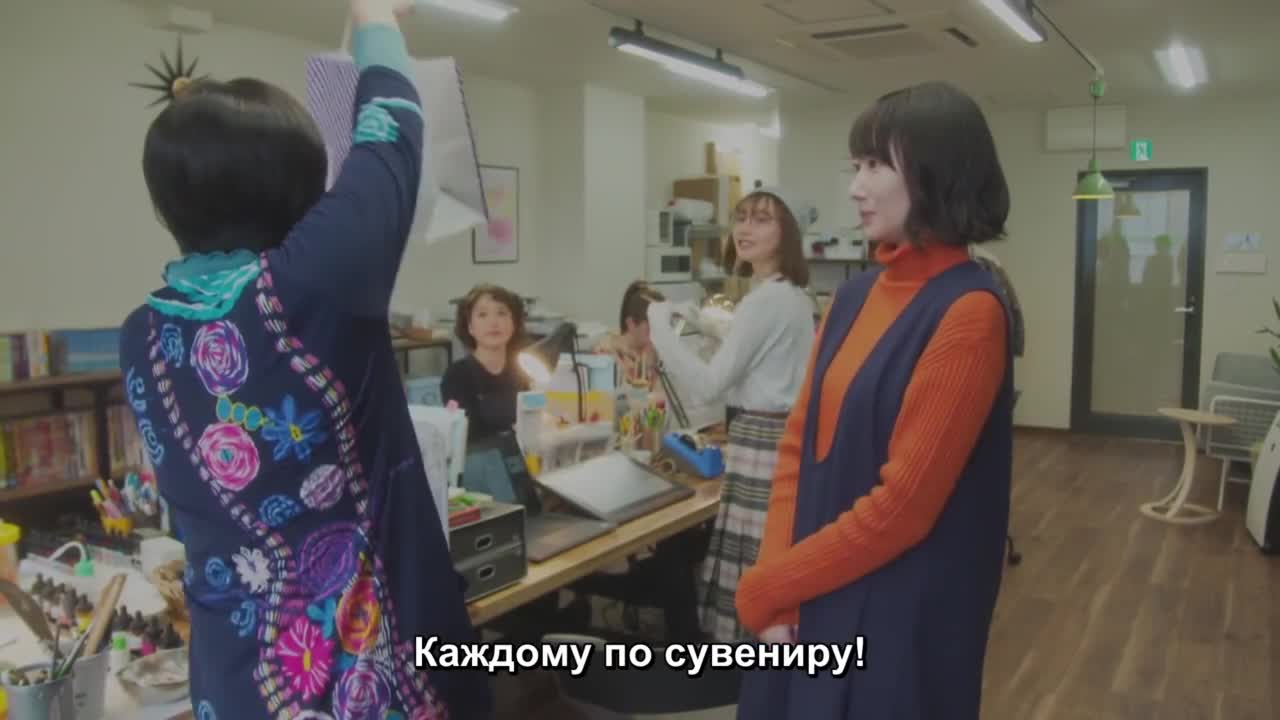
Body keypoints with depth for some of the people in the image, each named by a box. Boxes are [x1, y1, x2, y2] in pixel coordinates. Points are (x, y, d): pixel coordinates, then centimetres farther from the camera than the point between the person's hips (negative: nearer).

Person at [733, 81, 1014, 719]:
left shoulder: (967, 313, -17)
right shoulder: (854, 297, 6)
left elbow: (901, 506, -20)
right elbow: (799, 447, 6)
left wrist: (761, 590, -12)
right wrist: (779, 583, -7)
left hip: (896, 619, -7)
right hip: (809, 605, 7)